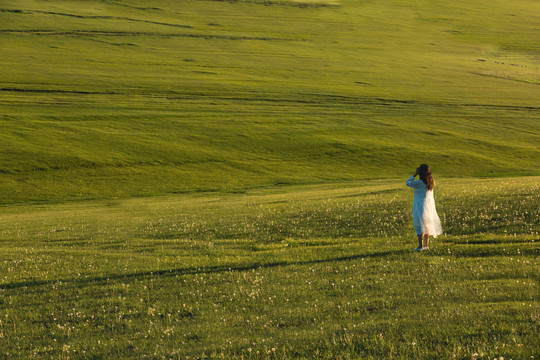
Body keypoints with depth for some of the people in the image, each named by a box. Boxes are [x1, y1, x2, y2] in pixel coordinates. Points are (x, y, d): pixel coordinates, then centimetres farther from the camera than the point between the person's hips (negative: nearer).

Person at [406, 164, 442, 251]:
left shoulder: (420, 183, -20)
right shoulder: (430, 181, 3)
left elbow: (408, 183, -7)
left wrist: (415, 174, -4)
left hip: (421, 206, -8)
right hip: (429, 205, 8)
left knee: (419, 225, -5)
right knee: (427, 226, 13)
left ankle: (420, 245, -9)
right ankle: (426, 245, 16)